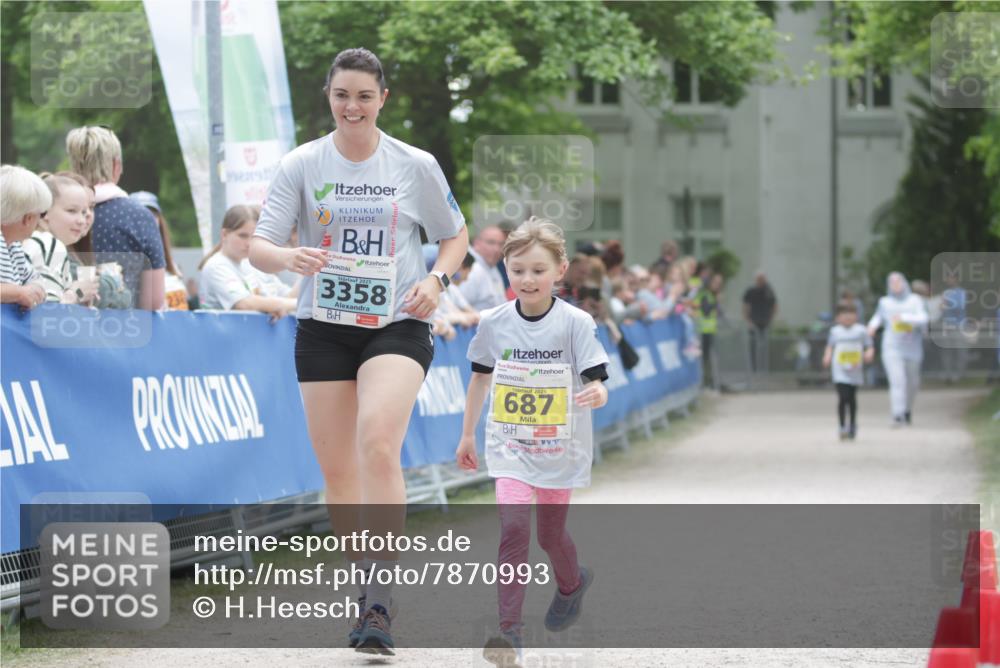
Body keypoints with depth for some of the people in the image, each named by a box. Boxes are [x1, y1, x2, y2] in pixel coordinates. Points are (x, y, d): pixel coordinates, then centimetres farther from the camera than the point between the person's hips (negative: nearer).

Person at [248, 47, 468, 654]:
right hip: (322, 329, 2)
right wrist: (288, 257, -26)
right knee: (336, 468, 5)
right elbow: (259, 247, -4)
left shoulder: (416, 166, 0)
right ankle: (366, 593, 22)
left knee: (378, 444, -25)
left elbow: (456, 234, 13)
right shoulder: (301, 165, 0)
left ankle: (381, 597, -25)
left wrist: (436, 279, -6)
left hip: (397, 326, -2)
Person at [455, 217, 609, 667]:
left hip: (560, 449, -1)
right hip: (510, 448, 1)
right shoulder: (494, 323, -3)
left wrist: (595, 394, -37)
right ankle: (508, 630, -19)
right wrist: (467, 435, 17)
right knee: (514, 525, -19)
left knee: (550, 534, 14)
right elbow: (480, 379, 11)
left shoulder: (575, 323, -11)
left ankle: (572, 584, 49)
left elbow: (597, 384, -13)